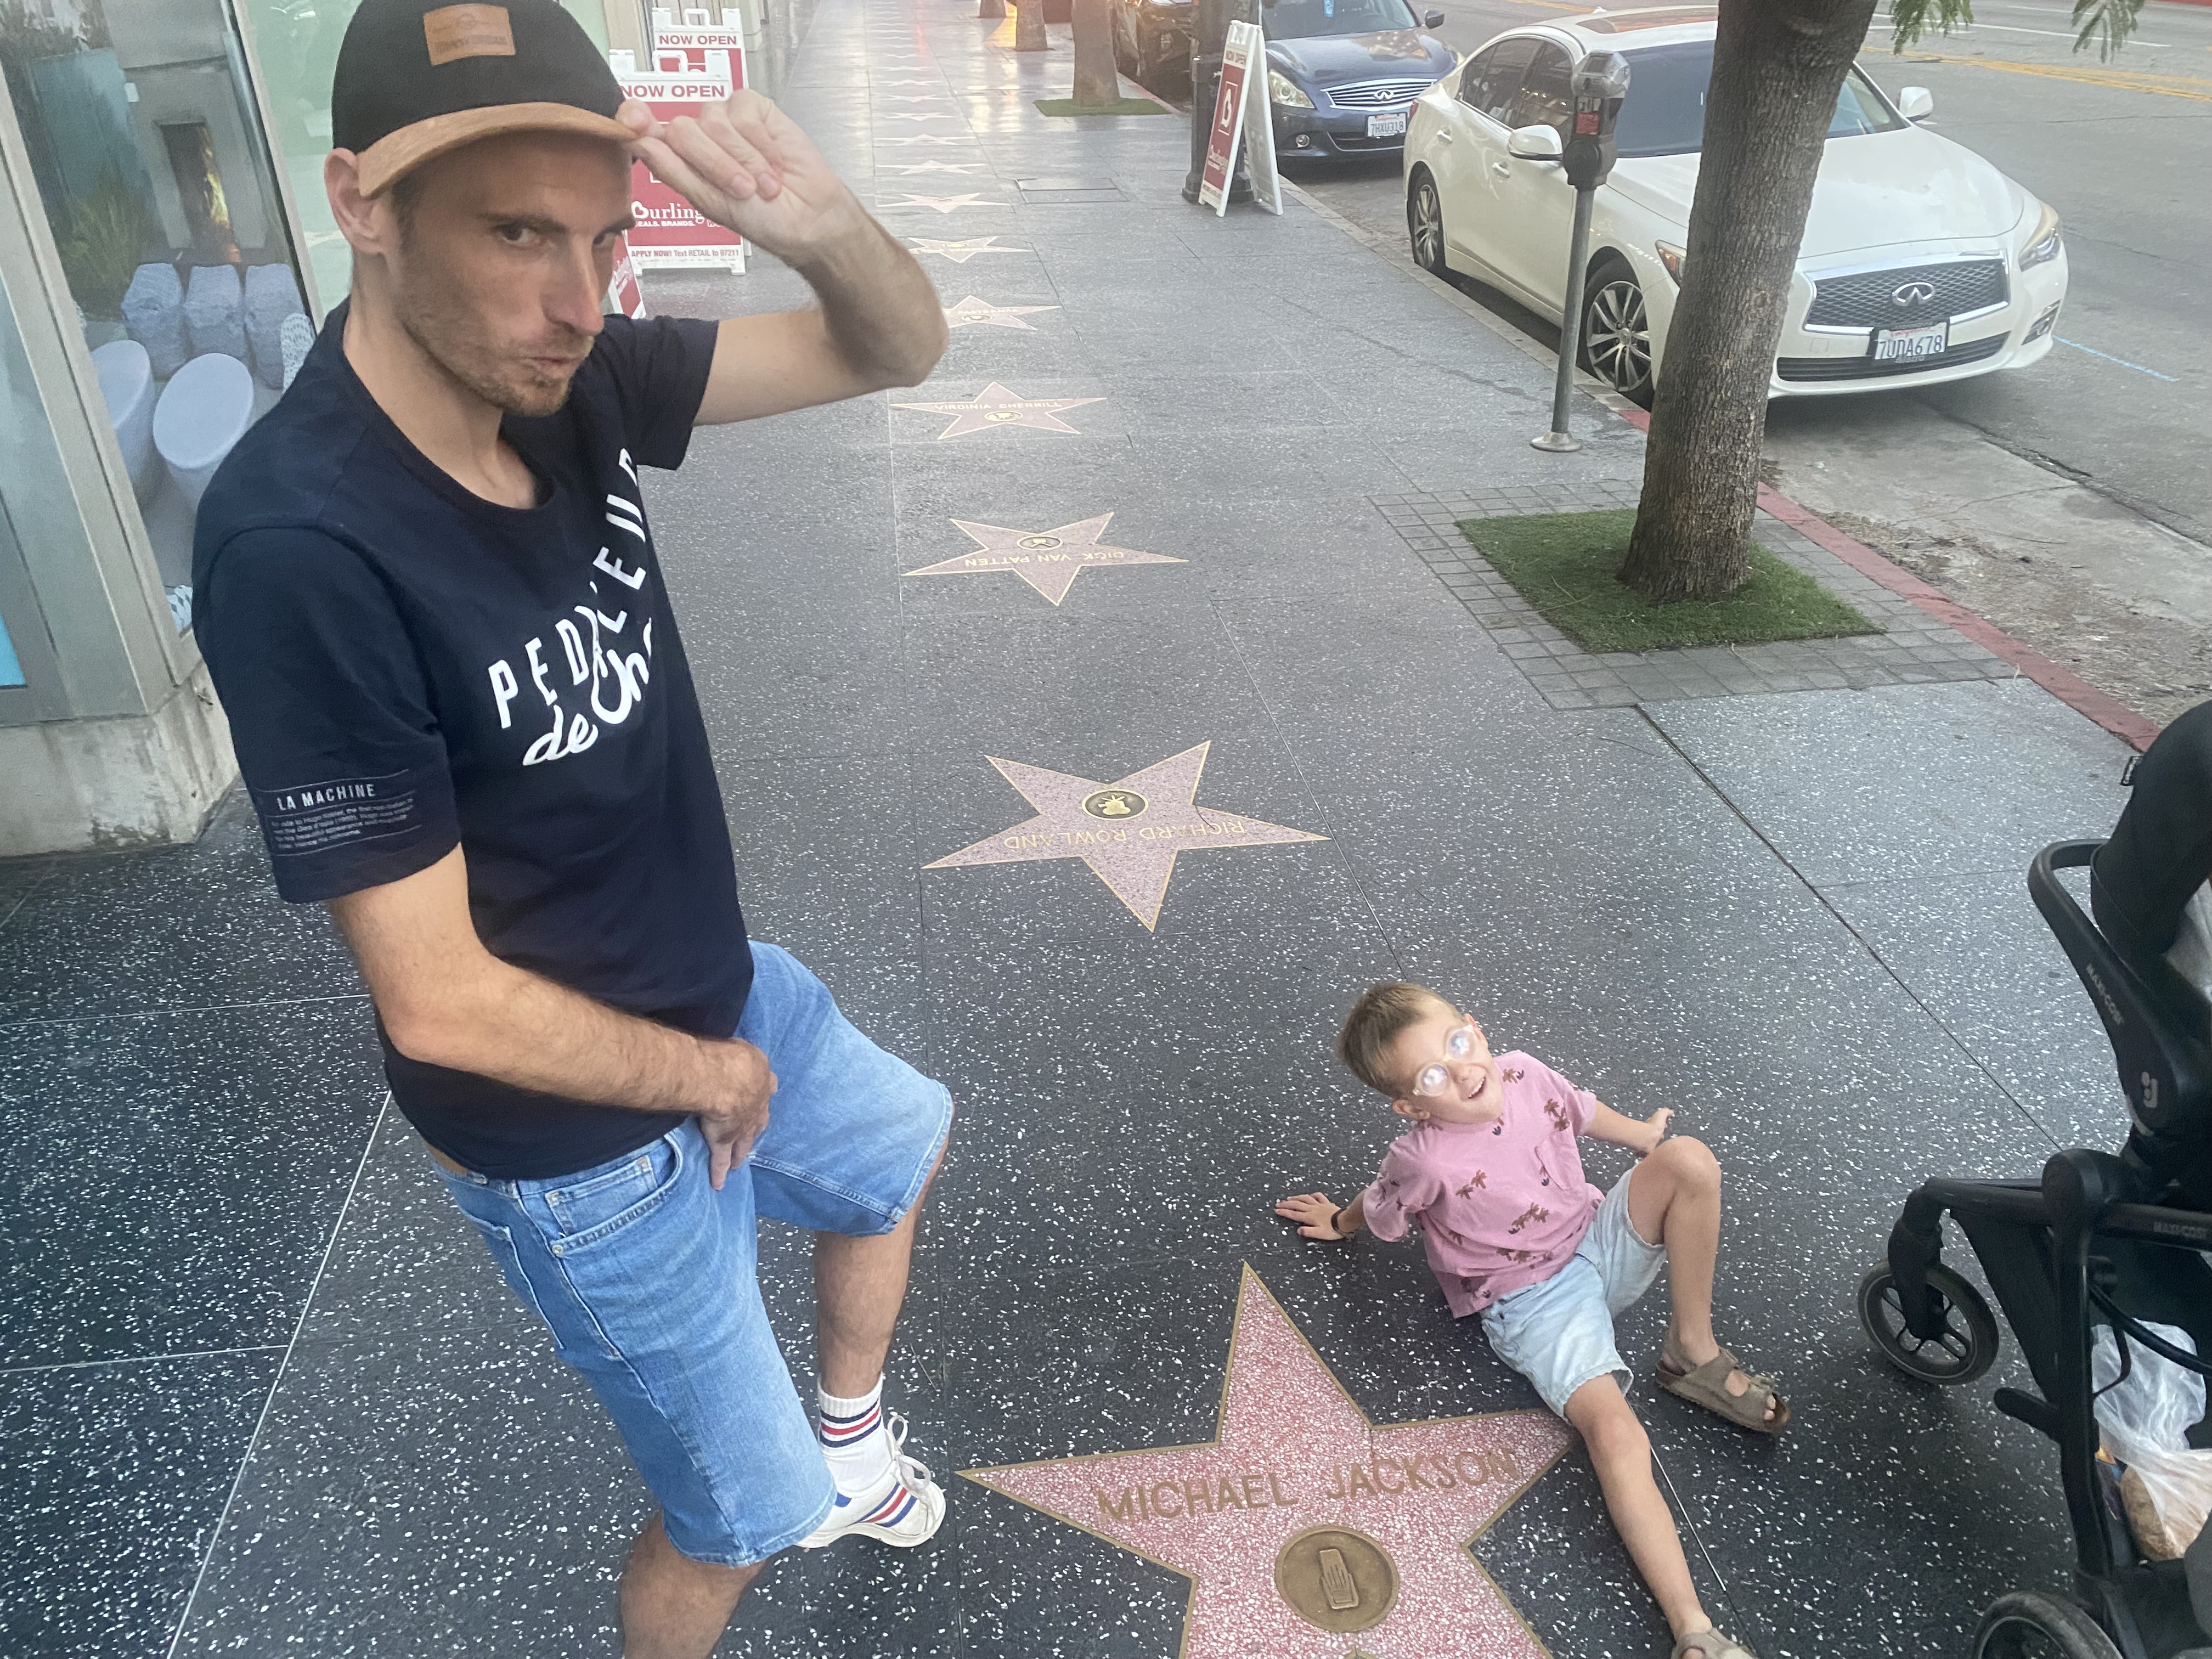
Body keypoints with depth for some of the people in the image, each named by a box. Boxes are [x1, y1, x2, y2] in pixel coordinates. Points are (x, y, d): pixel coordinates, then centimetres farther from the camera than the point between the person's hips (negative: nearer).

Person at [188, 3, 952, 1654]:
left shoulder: (562, 382, -12)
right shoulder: (300, 551, -33)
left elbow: (898, 348, -8)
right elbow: (440, 1000, -29)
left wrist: (828, 225, -31)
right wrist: (710, 1078, -13)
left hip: (720, 997, 8)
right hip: (589, 1145, -7)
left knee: (901, 1147, 33)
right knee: (733, 1514, 13)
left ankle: (845, 1442, 59)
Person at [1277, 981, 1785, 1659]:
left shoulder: (1523, 1073, -11)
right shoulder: (1426, 1161, -27)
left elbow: (1581, 1111, 13)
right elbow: (1379, 1210, -3)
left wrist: (1647, 1138, 31)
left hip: (1599, 1243, 6)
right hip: (1536, 1303, -6)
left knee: (1690, 1160, -18)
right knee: (1614, 1432, -28)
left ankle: (1694, 1353, -6)